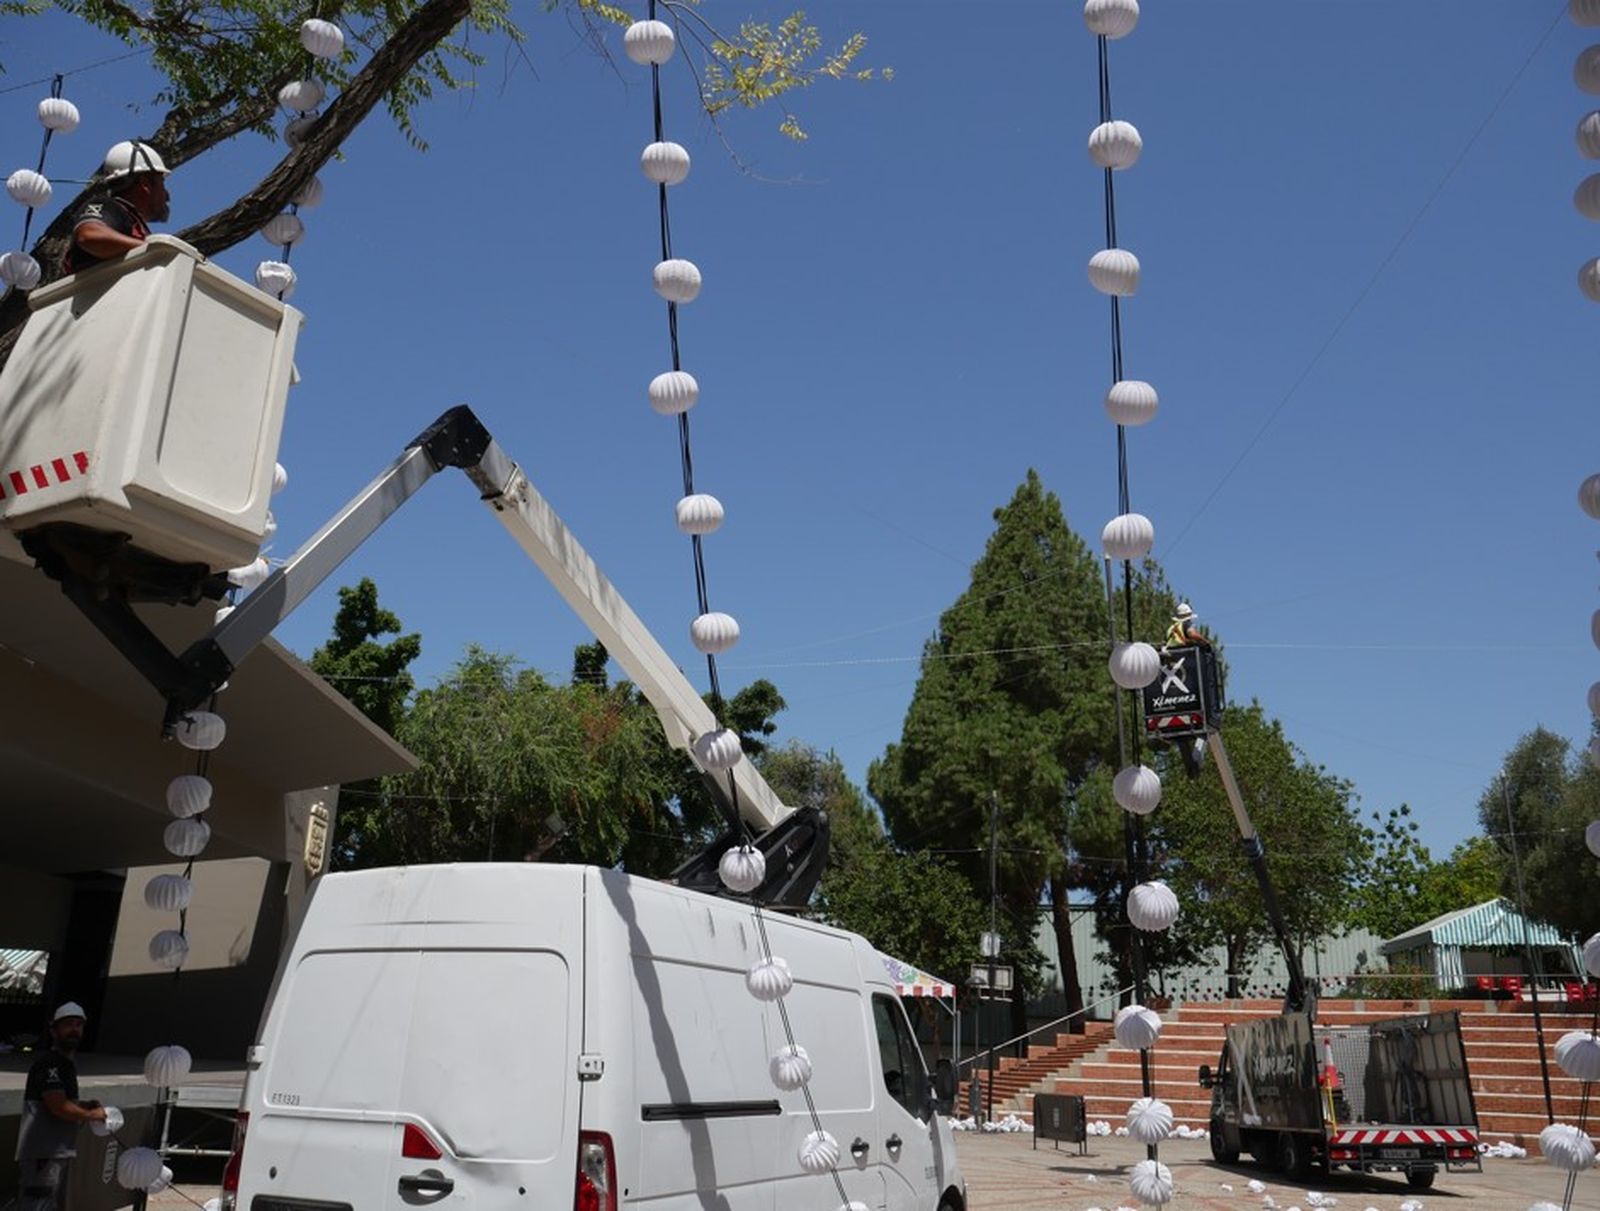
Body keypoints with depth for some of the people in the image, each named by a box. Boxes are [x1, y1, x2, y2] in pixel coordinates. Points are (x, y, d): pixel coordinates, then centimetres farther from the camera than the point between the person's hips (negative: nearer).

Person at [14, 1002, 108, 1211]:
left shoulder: (66, 1064, 18)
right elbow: (58, 1107, -23)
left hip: (59, 1153, 11)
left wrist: (85, 1106, 11)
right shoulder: (49, 1063, -14)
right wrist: (90, 1115, -10)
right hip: (41, 1154, -11)